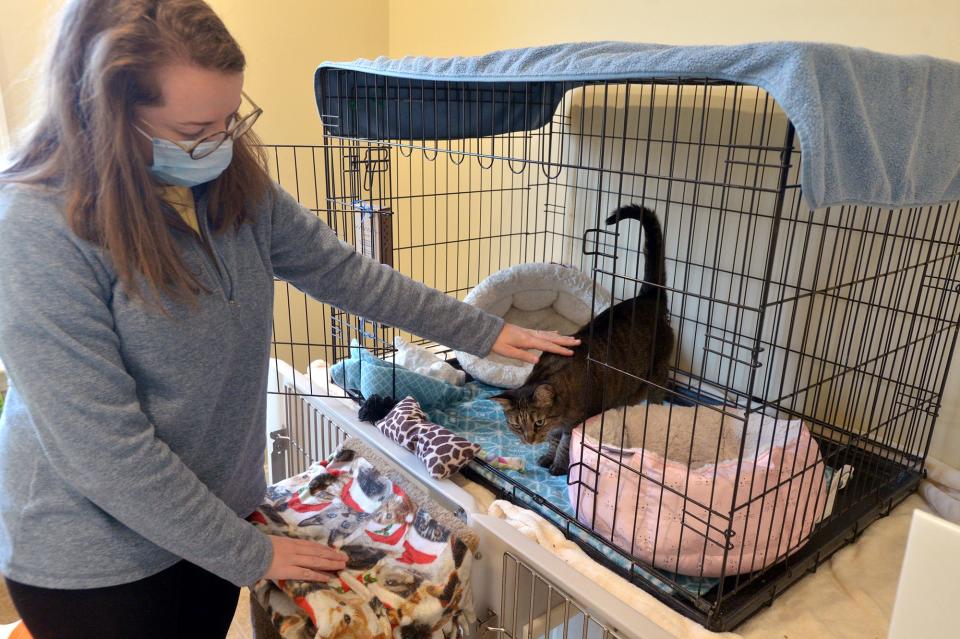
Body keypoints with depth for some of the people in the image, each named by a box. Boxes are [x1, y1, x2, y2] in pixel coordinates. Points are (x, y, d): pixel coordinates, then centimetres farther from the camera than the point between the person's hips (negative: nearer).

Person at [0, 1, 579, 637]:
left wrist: (484, 332, 0)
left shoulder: (235, 186, -7)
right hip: (96, 558, -5)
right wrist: (250, 554, -17)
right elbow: (103, 445, -25)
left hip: (221, 511, 5)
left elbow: (341, 270, 0)